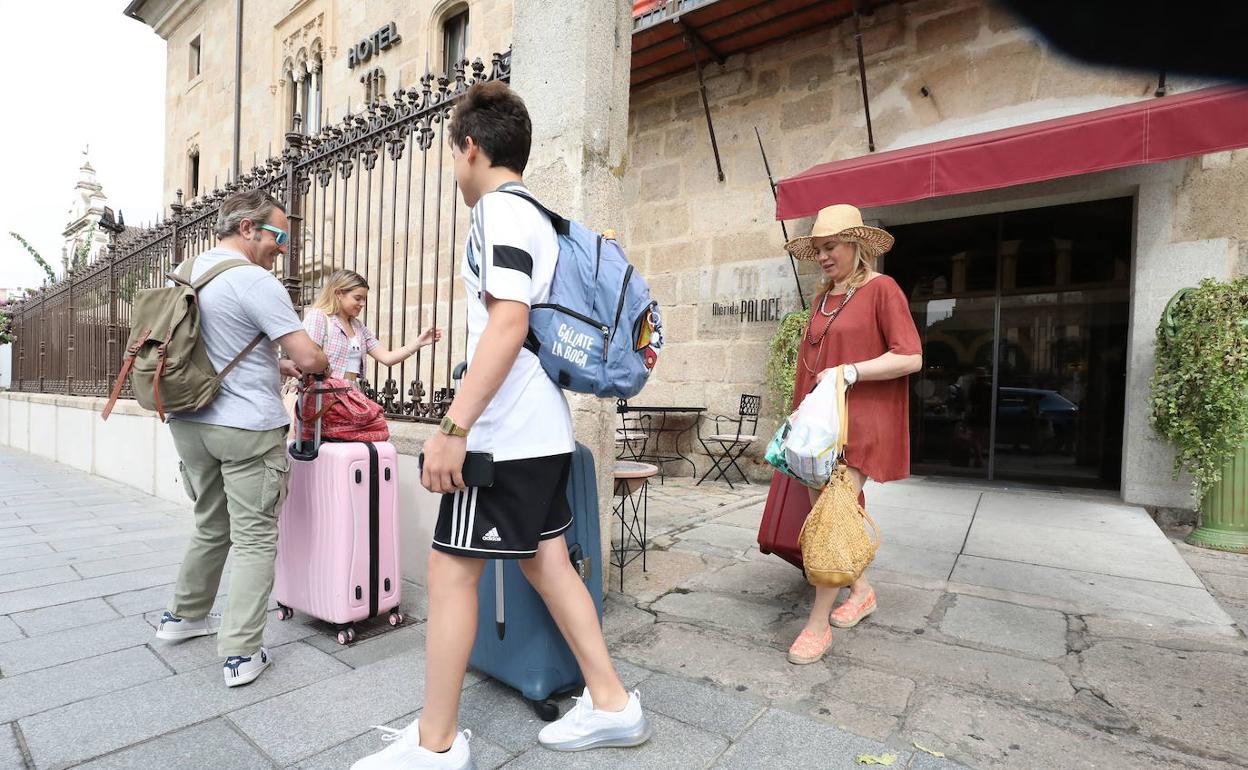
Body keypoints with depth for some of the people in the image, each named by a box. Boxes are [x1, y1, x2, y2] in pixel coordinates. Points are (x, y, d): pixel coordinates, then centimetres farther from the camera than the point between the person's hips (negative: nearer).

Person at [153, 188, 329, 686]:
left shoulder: (185, 273, 11)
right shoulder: (254, 281, -16)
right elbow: (308, 357, -20)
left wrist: (272, 365, 16)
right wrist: (322, 364, 2)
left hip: (190, 422, 8)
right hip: (247, 428, -8)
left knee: (211, 526, 23)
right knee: (255, 539, 1)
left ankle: (184, 616, 38)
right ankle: (241, 654, 5)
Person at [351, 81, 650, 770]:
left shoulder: (500, 210, -8)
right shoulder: (538, 216, 20)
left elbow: (508, 324, -21)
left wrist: (452, 428, -22)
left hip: (504, 434, -9)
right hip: (544, 430, 9)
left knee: (450, 570, 2)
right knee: (545, 561, 14)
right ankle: (611, 704, 25)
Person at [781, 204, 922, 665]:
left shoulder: (881, 289, -6)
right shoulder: (823, 296, 15)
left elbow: (911, 357, -12)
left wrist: (849, 372, -18)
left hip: (862, 422, -7)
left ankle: (818, 624, 2)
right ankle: (861, 591, 31)